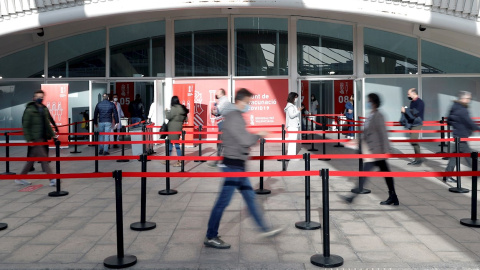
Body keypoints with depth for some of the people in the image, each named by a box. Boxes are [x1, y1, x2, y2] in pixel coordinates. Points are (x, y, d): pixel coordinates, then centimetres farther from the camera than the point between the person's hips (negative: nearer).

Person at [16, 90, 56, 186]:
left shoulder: (44, 109, 12)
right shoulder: (29, 110, -8)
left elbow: (47, 124, 21)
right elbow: (25, 126, -10)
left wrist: (52, 134, 15)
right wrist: (29, 139, -14)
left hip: (42, 138, 7)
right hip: (35, 139, -7)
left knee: (32, 159, 13)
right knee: (43, 158, -8)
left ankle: (20, 178, 24)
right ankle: (52, 179, -7)